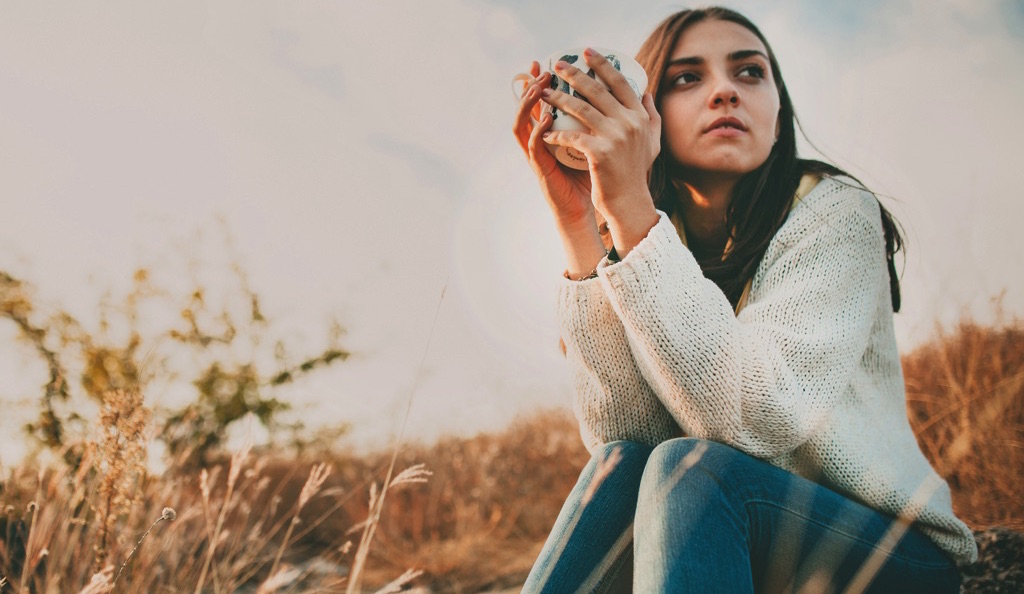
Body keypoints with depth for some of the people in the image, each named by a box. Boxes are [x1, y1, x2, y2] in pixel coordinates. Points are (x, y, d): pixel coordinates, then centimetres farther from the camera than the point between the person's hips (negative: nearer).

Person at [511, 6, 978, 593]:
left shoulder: (834, 212, -13)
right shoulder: (642, 248, -1)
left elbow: (753, 418, -29)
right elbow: (621, 432, -17)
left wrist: (630, 209, -31)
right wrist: (577, 219, -21)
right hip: (726, 539, 4)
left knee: (689, 469, -29)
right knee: (621, 465, -25)